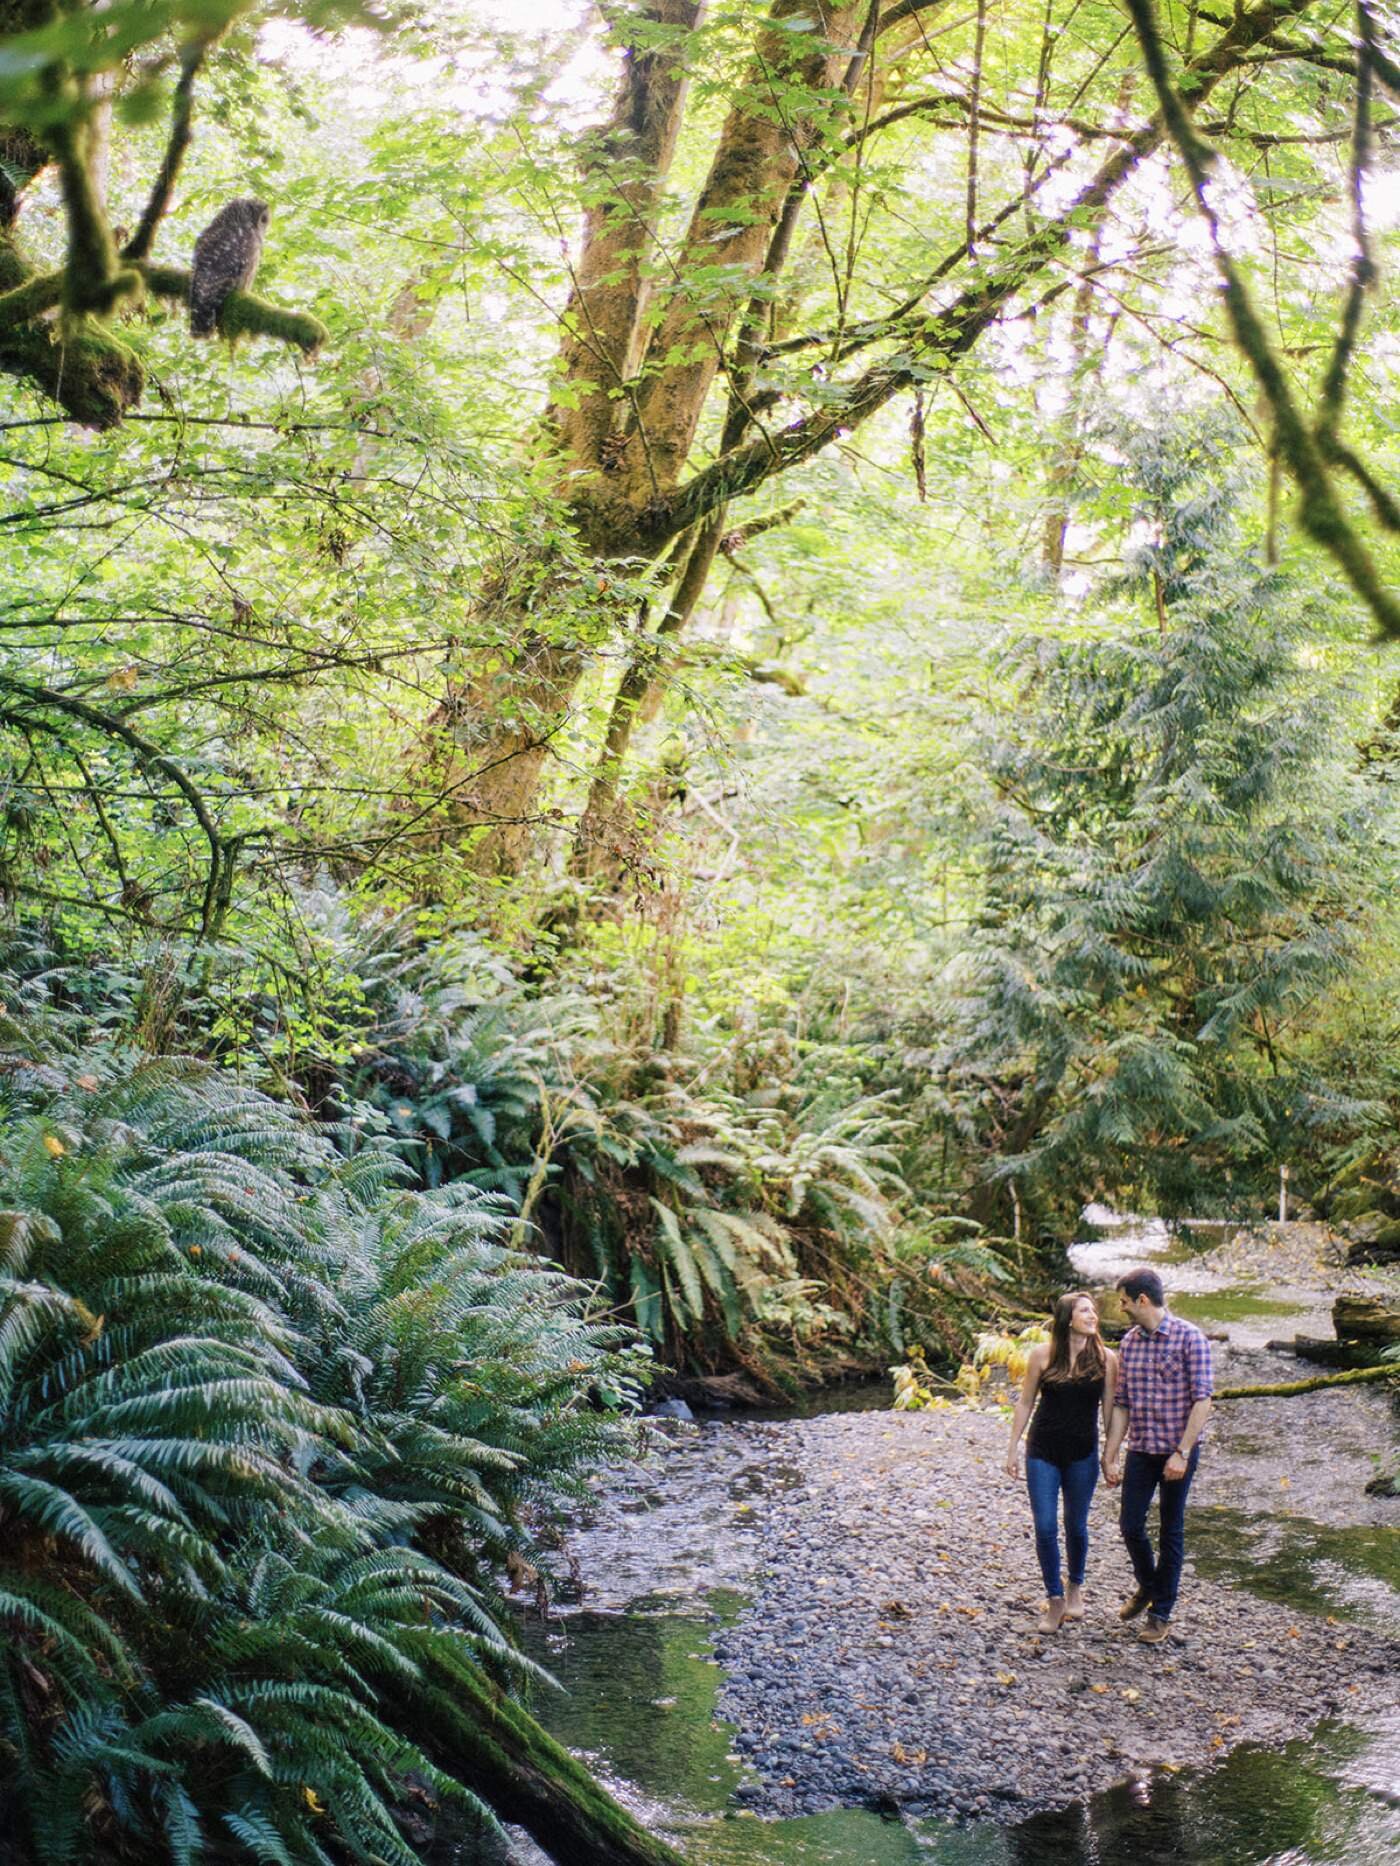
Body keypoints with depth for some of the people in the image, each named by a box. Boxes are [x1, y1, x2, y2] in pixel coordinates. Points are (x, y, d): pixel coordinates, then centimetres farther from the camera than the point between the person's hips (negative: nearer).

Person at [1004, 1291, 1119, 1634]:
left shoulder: (1106, 1358, -4)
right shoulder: (1042, 1355, -5)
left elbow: (1110, 1409, 2)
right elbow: (1025, 1403, 3)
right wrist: (1012, 1448, 3)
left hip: (1083, 1454, 0)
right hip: (1042, 1451, 0)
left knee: (1076, 1526, 13)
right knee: (1045, 1528, -2)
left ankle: (1076, 1587, 36)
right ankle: (1055, 1600, 11)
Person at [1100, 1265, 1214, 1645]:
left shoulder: (1189, 1338, -12)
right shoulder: (1129, 1342, 5)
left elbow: (1202, 1400, -14)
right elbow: (1121, 1405, 9)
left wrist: (1182, 1453, -19)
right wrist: (1109, 1457, 7)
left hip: (1177, 1451, -5)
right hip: (1141, 1449, 5)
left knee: (1171, 1532, 6)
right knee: (1130, 1525, 7)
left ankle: (1162, 1611, 19)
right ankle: (1148, 1586, 35)